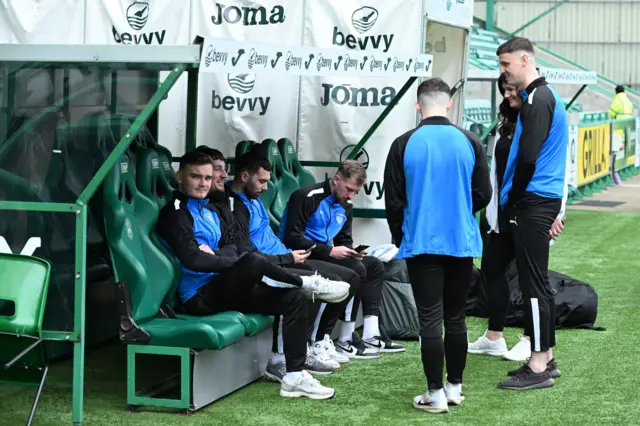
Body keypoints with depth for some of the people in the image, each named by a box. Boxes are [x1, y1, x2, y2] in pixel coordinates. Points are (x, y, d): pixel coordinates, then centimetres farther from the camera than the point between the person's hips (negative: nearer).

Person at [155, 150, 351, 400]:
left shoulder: (211, 210, 20)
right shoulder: (175, 212, -6)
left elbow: (231, 250, 10)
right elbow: (192, 259, -18)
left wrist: (214, 255, -13)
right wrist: (234, 262, -8)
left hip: (222, 290, 9)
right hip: (200, 295, -9)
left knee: (293, 297, -6)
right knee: (254, 262, -34)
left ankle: (295, 376, -9)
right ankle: (309, 284, -8)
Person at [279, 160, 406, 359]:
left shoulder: (345, 206, 11)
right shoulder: (307, 197, -16)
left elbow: (344, 240, 19)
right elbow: (291, 238, -22)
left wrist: (351, 252, -7)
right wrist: (330, 251, -24)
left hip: (326, 256, 10)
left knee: (375, 265, 1)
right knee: (355, 269, -25)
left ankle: (371, 335, -5)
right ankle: (345, 341, -19)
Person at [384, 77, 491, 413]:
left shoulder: (404, 145, -6)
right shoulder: (470, 142, -2)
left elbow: (393, 201, -3)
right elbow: (483, 195, 1)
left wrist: (401, 239, 13)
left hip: (421, 244, -2)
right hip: (462, 243, 2)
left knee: (429, 319, 2)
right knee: (455, 318, 13)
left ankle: (435, 394, 4)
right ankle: (455, 386, 22)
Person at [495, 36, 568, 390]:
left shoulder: (536, 100, -14)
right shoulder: (546, 96, 18)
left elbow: (528, 158, -22)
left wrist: (512, 200, -10)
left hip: (532, 203, -10)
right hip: (544, 200, 10)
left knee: (532, 283, -6)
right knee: (536, 281, 14)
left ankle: (538, 368, -2)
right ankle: (545, 358, 21)